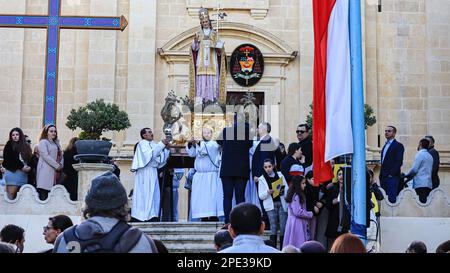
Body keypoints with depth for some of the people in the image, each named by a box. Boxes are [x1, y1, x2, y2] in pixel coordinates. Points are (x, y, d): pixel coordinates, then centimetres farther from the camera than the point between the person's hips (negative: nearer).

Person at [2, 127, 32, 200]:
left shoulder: (25, 146, 16)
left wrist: (29, 167, -5)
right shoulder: (9, 145, 5)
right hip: (13, 172, -4)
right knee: (11, 194, -10)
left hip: (24, 173, 4)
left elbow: (29, 159, 14)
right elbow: (12, 159, -5)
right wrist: (22, 167, -11)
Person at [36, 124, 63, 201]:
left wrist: (60, 165, 0)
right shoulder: (43, 142, -1)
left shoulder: (56, 143, 22)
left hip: (56, 171, 7)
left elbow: (60, 155, 20)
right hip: (46, 171, -7)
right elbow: (45, 156, -12)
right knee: (44, 195, -11)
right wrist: (56, 165, -12)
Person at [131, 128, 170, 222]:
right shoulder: (142, 144, -4)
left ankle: (152, 216, 8)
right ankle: (143, 217, -5)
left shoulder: (153, 144, 16)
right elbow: (149, 155, -21)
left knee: (154, 195, 5)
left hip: (153, 172, 7)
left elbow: (161, 159, 11)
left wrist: (166, 148, 0)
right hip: (145, 172, -7)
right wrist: (161, 144, -19)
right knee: (145, 194, -8)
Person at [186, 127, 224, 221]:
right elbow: (192, 153, 2)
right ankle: (204, 217, 3)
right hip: (199, 176, 4)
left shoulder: (215, 144, 5)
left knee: (212, 197, -9)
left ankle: (213, 216, -8)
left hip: (212, 175, -4)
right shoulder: (198, 145, 18)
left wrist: (198, 143, -32)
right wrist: (190, 144, -17)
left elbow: (209, 148, -17)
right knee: (201, 198, 0)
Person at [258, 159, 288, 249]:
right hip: (271, 205, -1)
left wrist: (283, 191, -13)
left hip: (282, 203, 1)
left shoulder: (280, 175, 7)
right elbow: (261, 196, 0)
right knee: (273, 227, -6)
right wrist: (268, 192, -18)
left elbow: (287, 189, 9)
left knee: (283, 227, -2)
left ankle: (283, 248, 6)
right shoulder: (262, 179, 3)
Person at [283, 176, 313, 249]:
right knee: (298, 243, -7)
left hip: (299, 222, 9)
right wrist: (310, 214, -9)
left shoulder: (299, 195, 14)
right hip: (296, 223, -9)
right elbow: (298, 212, -21)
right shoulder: (296, 196, -17)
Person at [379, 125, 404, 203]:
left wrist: (391, 174, -18)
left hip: (392, 177, -8)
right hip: (383, 177, 8)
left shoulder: (398, 145, -3)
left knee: (392, 199, -12)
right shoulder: (385, 145, 23)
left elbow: (399, 162, -12)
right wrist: (381, 175, 13)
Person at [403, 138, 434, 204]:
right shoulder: (430, 156, 17)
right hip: (428, 184, 8)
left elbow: (414, 169, -12)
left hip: (420, 184, -8)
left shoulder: (420, 154, -6)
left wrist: (406, 175, 5)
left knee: (422, 203, -11)